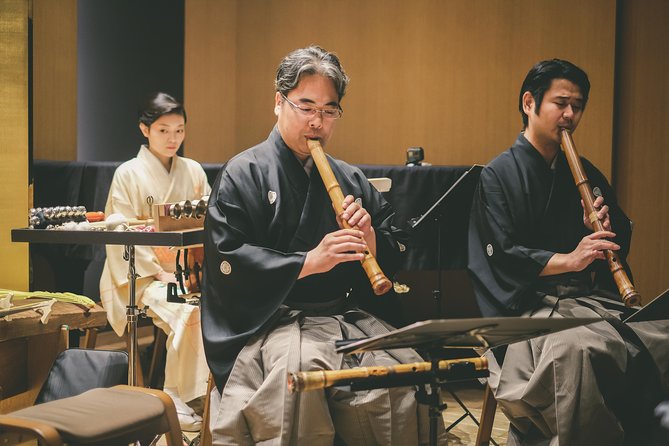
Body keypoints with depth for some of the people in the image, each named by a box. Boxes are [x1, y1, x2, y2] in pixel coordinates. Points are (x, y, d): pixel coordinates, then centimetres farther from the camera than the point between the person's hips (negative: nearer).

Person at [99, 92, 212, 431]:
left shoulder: (193, 172, 11)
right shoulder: (128, 174, -2)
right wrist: (158, 272, -15)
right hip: (142, 273, -4)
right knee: (188, 312, -31)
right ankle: (175, 399, -15)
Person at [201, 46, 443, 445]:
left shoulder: (350, 179, 18)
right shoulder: (244, 173, 2)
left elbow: (398, 254, 18)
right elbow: (227, 262, -9)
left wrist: (372, 238, -5)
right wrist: (308, 262, -15)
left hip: (346, 317, 5)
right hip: (271, 319, -4)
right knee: (302, 372, -36)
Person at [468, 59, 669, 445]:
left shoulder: (585, 174, 19)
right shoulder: (498, 176, 1)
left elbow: (622, 239, 22)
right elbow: (500, 257, -8)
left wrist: (604, 230, -1)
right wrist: (569, 260, -18)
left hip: (592, 298, 6)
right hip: (528, 305, -5)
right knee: (576, 346, -38)